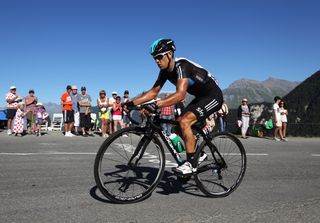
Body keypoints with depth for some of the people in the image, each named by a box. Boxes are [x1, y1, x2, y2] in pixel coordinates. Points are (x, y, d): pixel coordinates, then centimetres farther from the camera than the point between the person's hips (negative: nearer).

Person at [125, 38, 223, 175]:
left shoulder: (181, 66, -27)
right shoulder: (165, 71, -1)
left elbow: (180, 95, -40)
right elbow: (154, 92, 1)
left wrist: (156, 105, -48)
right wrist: (132, 103, -8)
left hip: (213, 96, -9)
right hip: (201, 97, 9)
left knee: (184, 122, -23)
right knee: (178, 124, 3)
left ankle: (191, 163, -13)